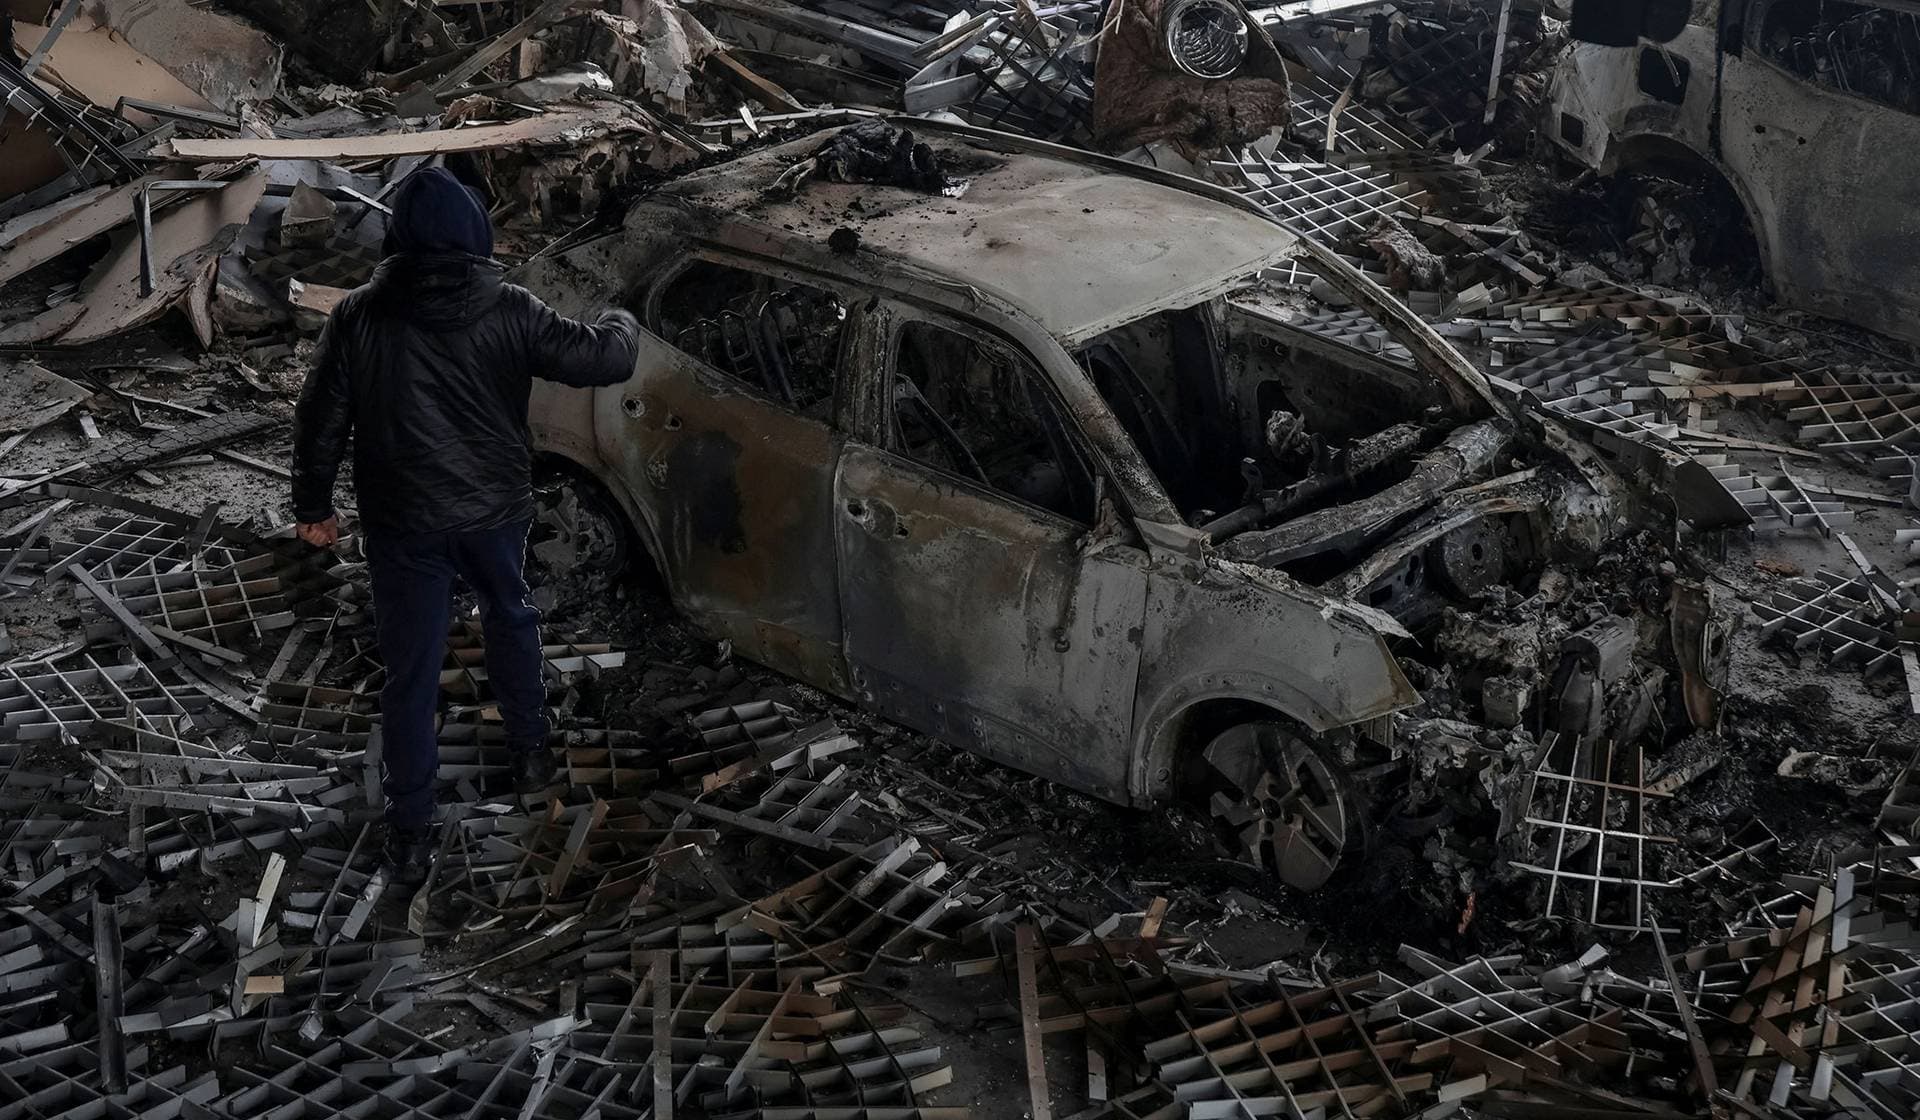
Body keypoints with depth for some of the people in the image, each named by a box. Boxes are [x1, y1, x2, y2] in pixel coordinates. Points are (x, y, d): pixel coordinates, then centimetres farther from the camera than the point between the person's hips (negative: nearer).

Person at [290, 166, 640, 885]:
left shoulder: (358, 317, -10)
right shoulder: (507, 312, -13)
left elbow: (321, 420, -5)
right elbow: (599, 359, -9)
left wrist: (313, 507, 9)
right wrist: (622, 326, 14)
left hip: (401, 523, 0)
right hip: (495, 509, 1)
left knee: (410, 673, 8)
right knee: (510, 618, 29)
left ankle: (409, 837, 13)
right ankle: (530, 753, 44)